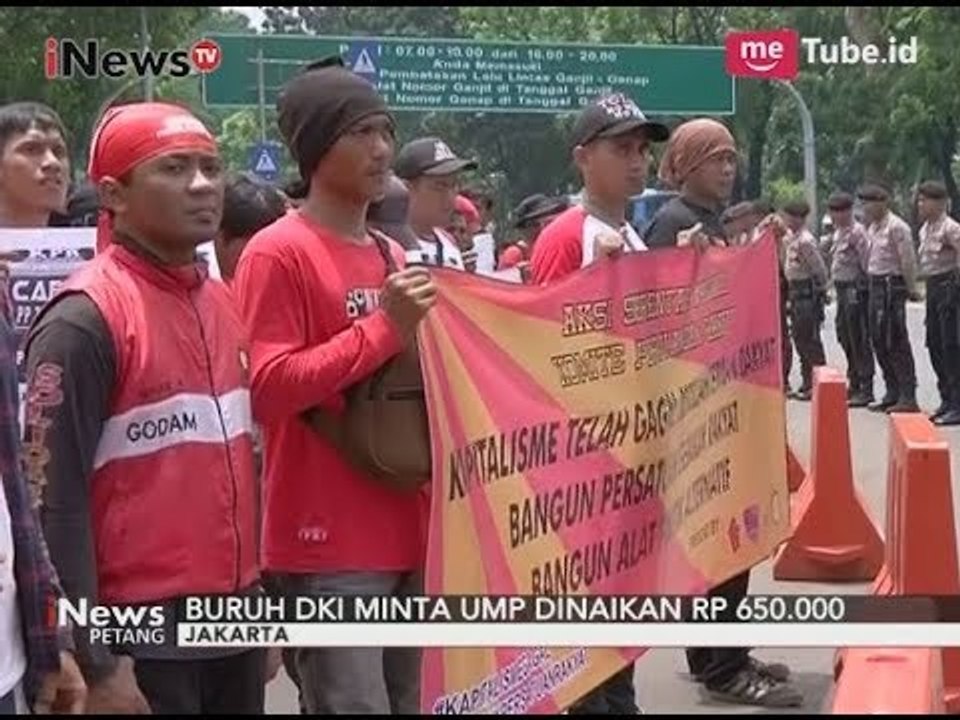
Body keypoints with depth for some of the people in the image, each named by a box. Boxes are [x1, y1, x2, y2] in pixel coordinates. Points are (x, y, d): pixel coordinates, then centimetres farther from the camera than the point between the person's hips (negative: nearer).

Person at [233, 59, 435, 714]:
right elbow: (268, 388, -17)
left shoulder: (394, 256, 15)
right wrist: (384, 327, -16)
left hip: (408, 528, 8)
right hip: (328, 541, -8)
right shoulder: (277, 253, -8)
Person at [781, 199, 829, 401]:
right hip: (795, 292, 10)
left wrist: (819, 290, -9)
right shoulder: (791, 239, 11)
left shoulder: (805, 241, -17)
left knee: (810, 339, -6)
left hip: (808, 292, -10)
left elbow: (820, 269, -16)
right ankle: (807, 382, 21)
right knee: (800, 338, 13)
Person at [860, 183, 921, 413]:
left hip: (891, 286, -9)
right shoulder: (872, 227, 13)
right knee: (880, 341, 11)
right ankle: (893, 393, 20)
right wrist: (872, 280, 13)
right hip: (876, 285, 9)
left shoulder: (896, 227, -14)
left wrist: (910, 289, -7)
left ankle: (908, 397, -5)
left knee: (896, 342, -8)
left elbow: (908, 260, -13)